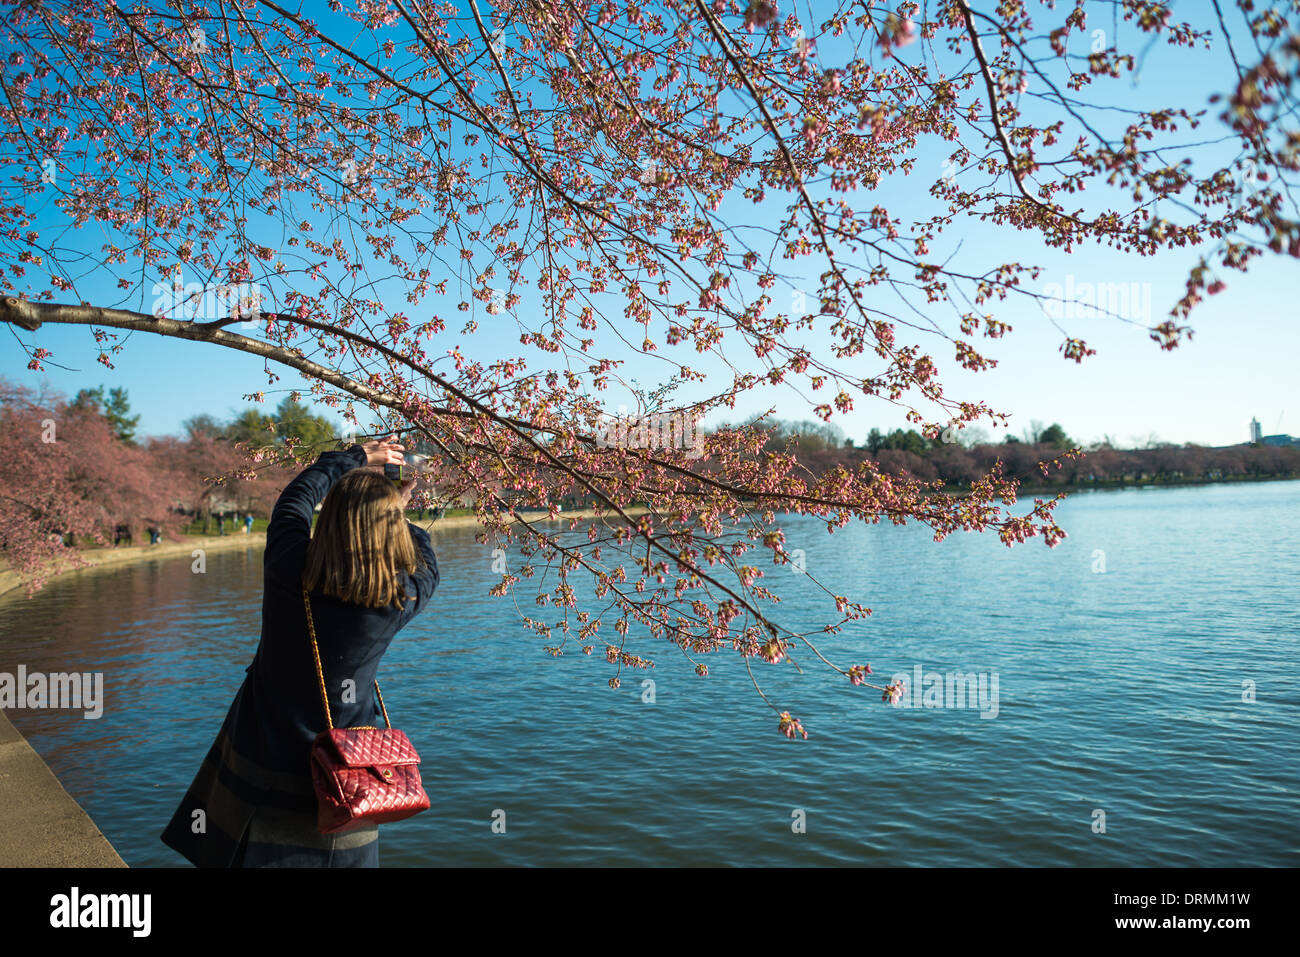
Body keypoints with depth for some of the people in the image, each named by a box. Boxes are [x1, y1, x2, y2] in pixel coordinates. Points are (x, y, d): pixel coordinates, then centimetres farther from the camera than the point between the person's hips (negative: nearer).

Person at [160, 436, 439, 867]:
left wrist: (357, 456, 13)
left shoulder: (288, 568, -19)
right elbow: (426, 566, 5)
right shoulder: (396, 601, -20)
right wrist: (397, 515, 18)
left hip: (264, 759, 1)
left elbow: (297, 495, 1)